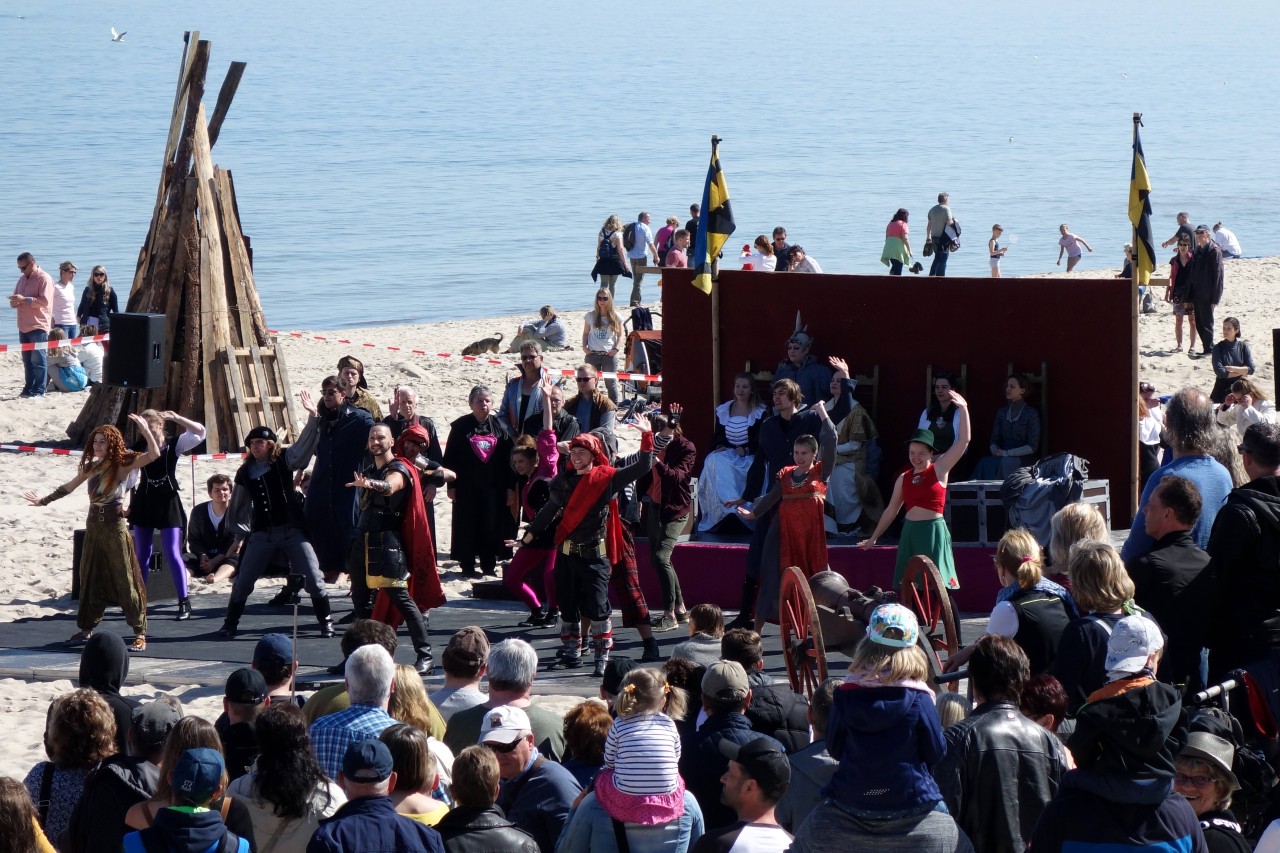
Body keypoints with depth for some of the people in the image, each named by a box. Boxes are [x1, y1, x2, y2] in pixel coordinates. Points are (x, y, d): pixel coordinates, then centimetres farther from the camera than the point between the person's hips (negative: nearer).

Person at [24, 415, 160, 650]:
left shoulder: (123, 465, -9)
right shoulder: (91, 467, 6)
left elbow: (154, 455, -22)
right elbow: (68, 487, 21)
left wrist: (145, 431, -32)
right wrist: (44, 501, 28)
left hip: (115, 528, -6)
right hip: (93, 527, 6)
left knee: (126, 579, -5)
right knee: (90, 578, 13)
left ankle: (140, 633, -2)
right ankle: (86, 627, 26)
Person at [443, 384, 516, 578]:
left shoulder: (500, 426, 5)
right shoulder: (460, 426, -1)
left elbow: (508, 459, 6)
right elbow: (450, 458, 0)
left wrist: (509, 486, 2)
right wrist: (451, 485, -5)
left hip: (493, 486, 2)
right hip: (467, 487, -2)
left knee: (492, 525, 3)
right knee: (467, 525, 1)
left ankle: (489, 563, 14)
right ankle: (467, 565, 8)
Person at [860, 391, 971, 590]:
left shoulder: (939, 470, -1)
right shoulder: (904, 478, 10)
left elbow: (963, 441, -9)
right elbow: (891, 510, 19)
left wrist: (963, 410, -16)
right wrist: (874, 537, 21)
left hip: (934, 532, -4)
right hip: (910, 533, 4)